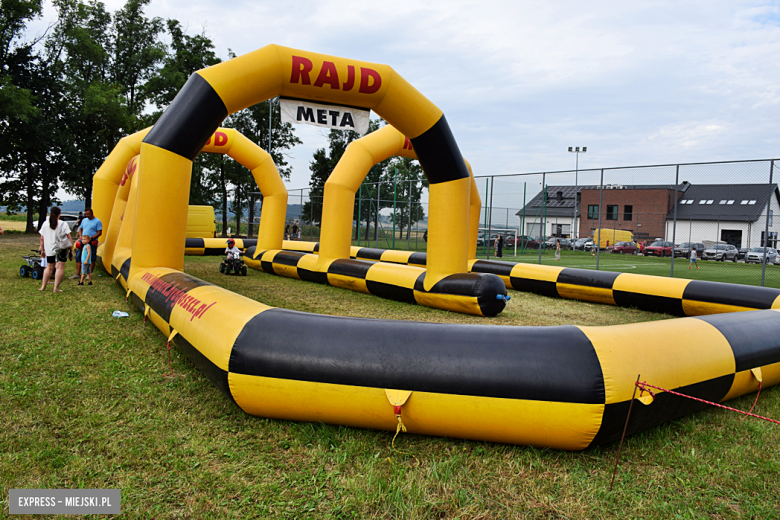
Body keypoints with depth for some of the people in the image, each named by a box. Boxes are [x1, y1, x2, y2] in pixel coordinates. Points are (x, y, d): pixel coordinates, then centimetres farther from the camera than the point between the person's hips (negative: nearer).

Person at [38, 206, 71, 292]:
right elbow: (69, 237, -7)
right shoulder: (63, 224, -5)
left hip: (49, 249, 3)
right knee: (60, 267, 0)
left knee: (49, 267, 18)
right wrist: (71, 249, -1)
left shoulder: (45, 224, 3)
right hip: (62, 249, -3)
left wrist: (42, 250, 15)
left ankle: (43, 286, 22)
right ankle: (56, 288, -4)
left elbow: (42, 239, 7)